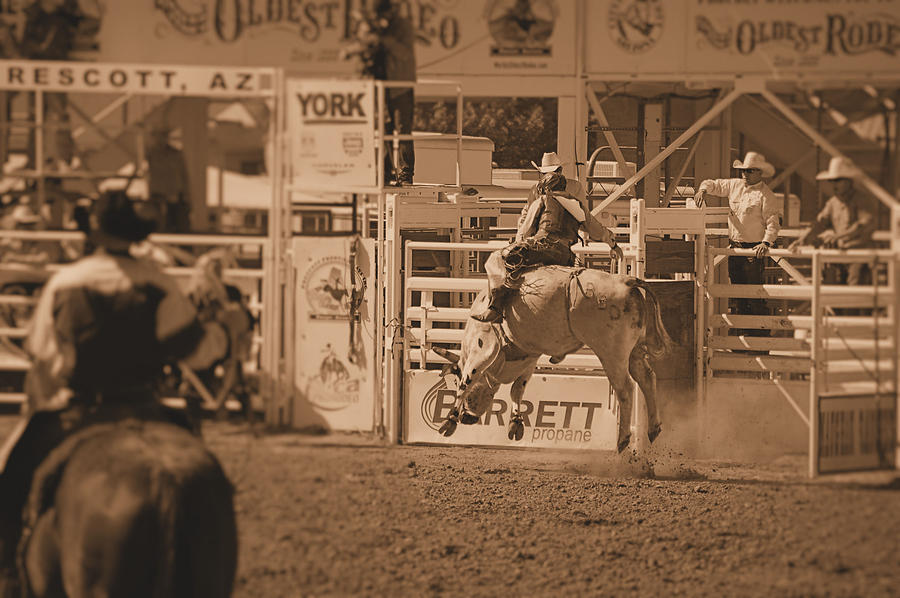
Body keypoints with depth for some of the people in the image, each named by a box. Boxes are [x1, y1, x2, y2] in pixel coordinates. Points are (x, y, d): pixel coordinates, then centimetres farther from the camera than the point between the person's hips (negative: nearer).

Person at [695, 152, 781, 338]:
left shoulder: (765, 195, -7)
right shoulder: (735, 186, 12)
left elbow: (773, 223, -12)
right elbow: (713, 184, 23)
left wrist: (766, 242, -27)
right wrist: (703, 189, 0)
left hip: (753, 250, -7)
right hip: (734, 249, 7)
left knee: (755, 297, -9)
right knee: (737, 296, 10)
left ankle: (761, 337, -7)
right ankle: (739, 335, 15)